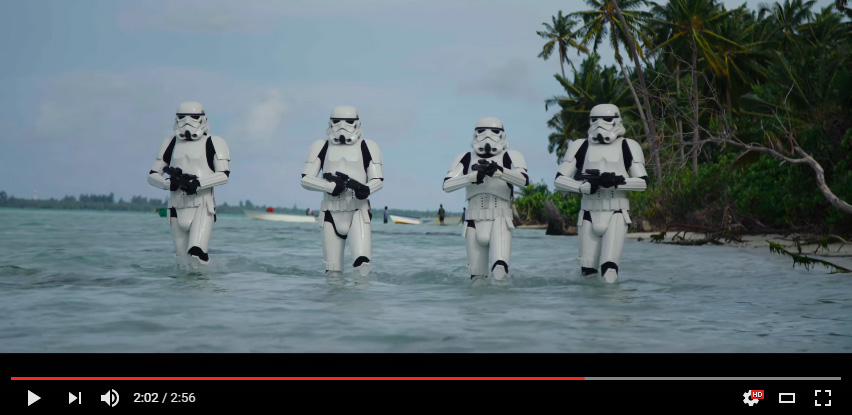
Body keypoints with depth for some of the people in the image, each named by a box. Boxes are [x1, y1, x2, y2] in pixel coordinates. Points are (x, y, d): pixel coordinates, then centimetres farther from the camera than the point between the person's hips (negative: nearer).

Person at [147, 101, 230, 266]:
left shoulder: (213, 144, 3)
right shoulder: (170, 144, 15)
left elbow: (224, 175, -6)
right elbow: (152, 176, 13)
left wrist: (198, 183, -19)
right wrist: (170, 183, -8)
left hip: (203, 205, -4)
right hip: (177, 207, 4)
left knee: (196, 253, -24)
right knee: (184, 262, 4)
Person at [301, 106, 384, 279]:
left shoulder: (367, 148, 6)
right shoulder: (321, 148, 9)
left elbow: (378, 180, 4)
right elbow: (305, 179, 3)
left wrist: (365, 189, -21)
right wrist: (331, 186, -14)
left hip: (358, 212, -1)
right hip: (331, 211, 2)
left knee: (362, 263, -20)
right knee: (333, 270, 0)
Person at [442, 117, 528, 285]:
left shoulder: (510, 157, 2)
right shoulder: (466, 159, 7)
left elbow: (524, 180, -16)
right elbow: (447, 185, -6)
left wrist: (498, 171, -30)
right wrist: (473, 176, -21)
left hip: (500, 221, -3)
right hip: (474, 221, 3)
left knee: (500, 268, -25)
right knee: (477, 275, 6)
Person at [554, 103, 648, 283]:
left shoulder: (627, 147, 2)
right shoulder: (581, 147, 5)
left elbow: (643, 182, -2)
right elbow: (559, 180, 0)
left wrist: (617, 182, -20)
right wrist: (586, 186, -17)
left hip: (616, 214, -2)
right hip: (589, 213, 2)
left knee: (609, 270, -17)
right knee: (588, 270, 3)